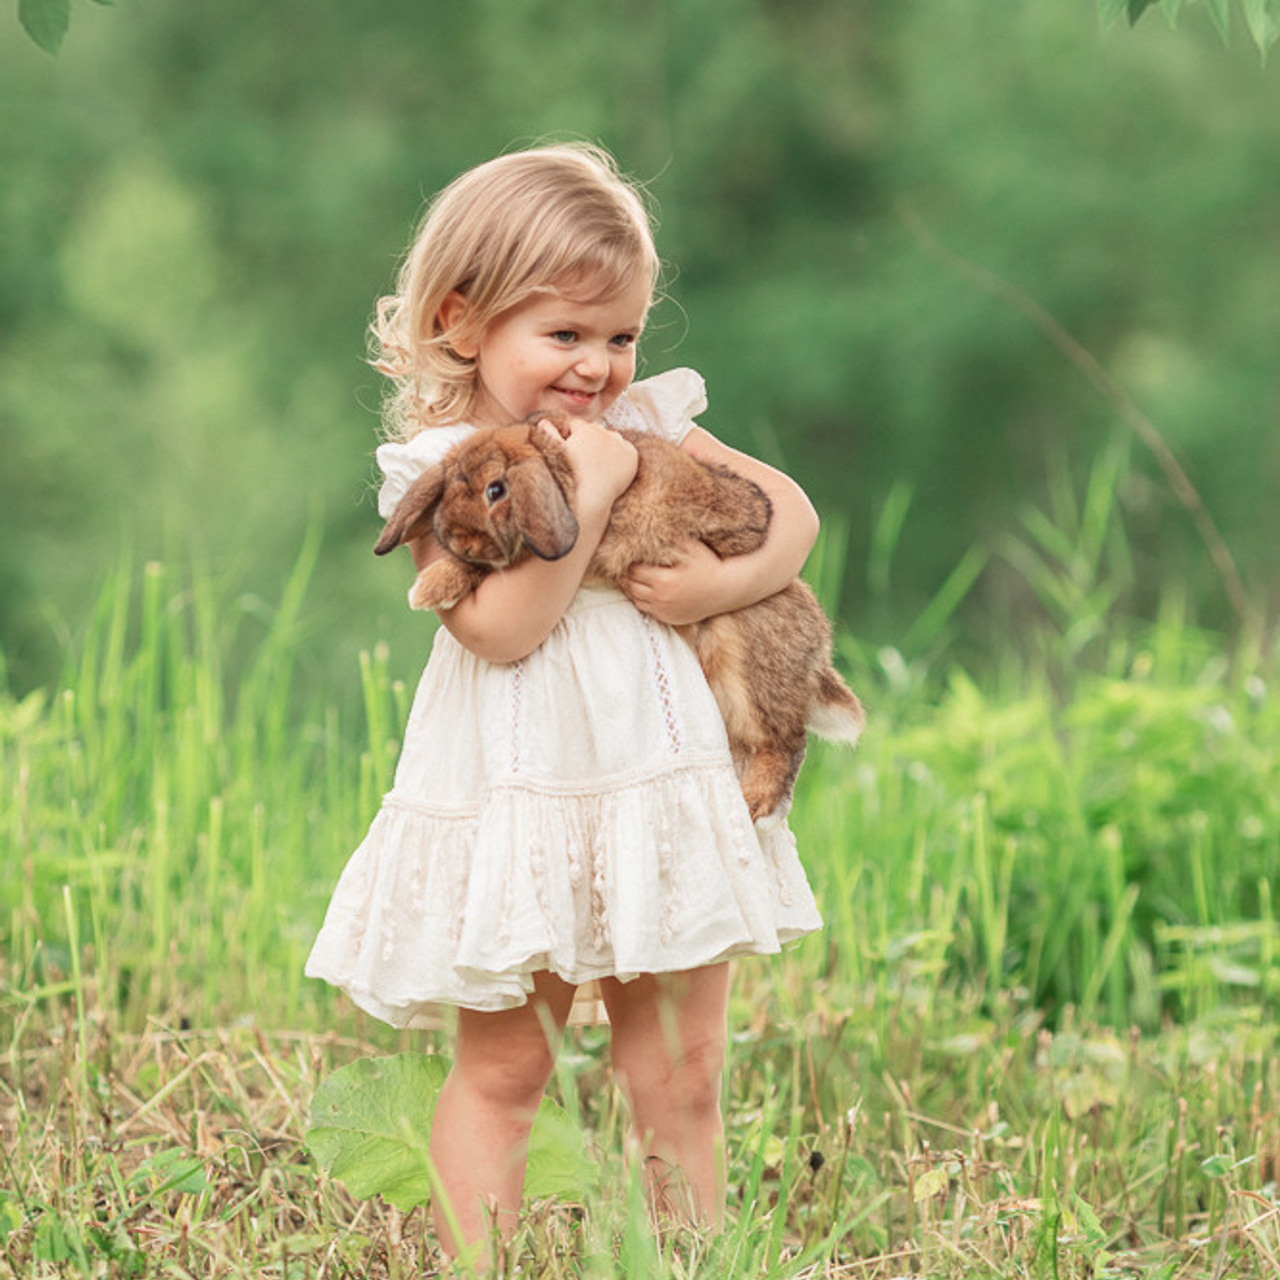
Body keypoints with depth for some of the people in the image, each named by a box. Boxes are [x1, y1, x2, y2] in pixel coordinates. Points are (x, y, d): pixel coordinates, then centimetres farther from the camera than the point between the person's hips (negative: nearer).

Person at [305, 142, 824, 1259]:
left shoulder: (646, 425, 7)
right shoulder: (440, 465, -8)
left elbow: (791, 509, 12)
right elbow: (502, 627, -20)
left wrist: (726, 583, -7)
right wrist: (589, 493, -20)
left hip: (666, 783, 4)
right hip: (517, 801, -4)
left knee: (679, 1077, 9)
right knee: (502, 1068, 6)